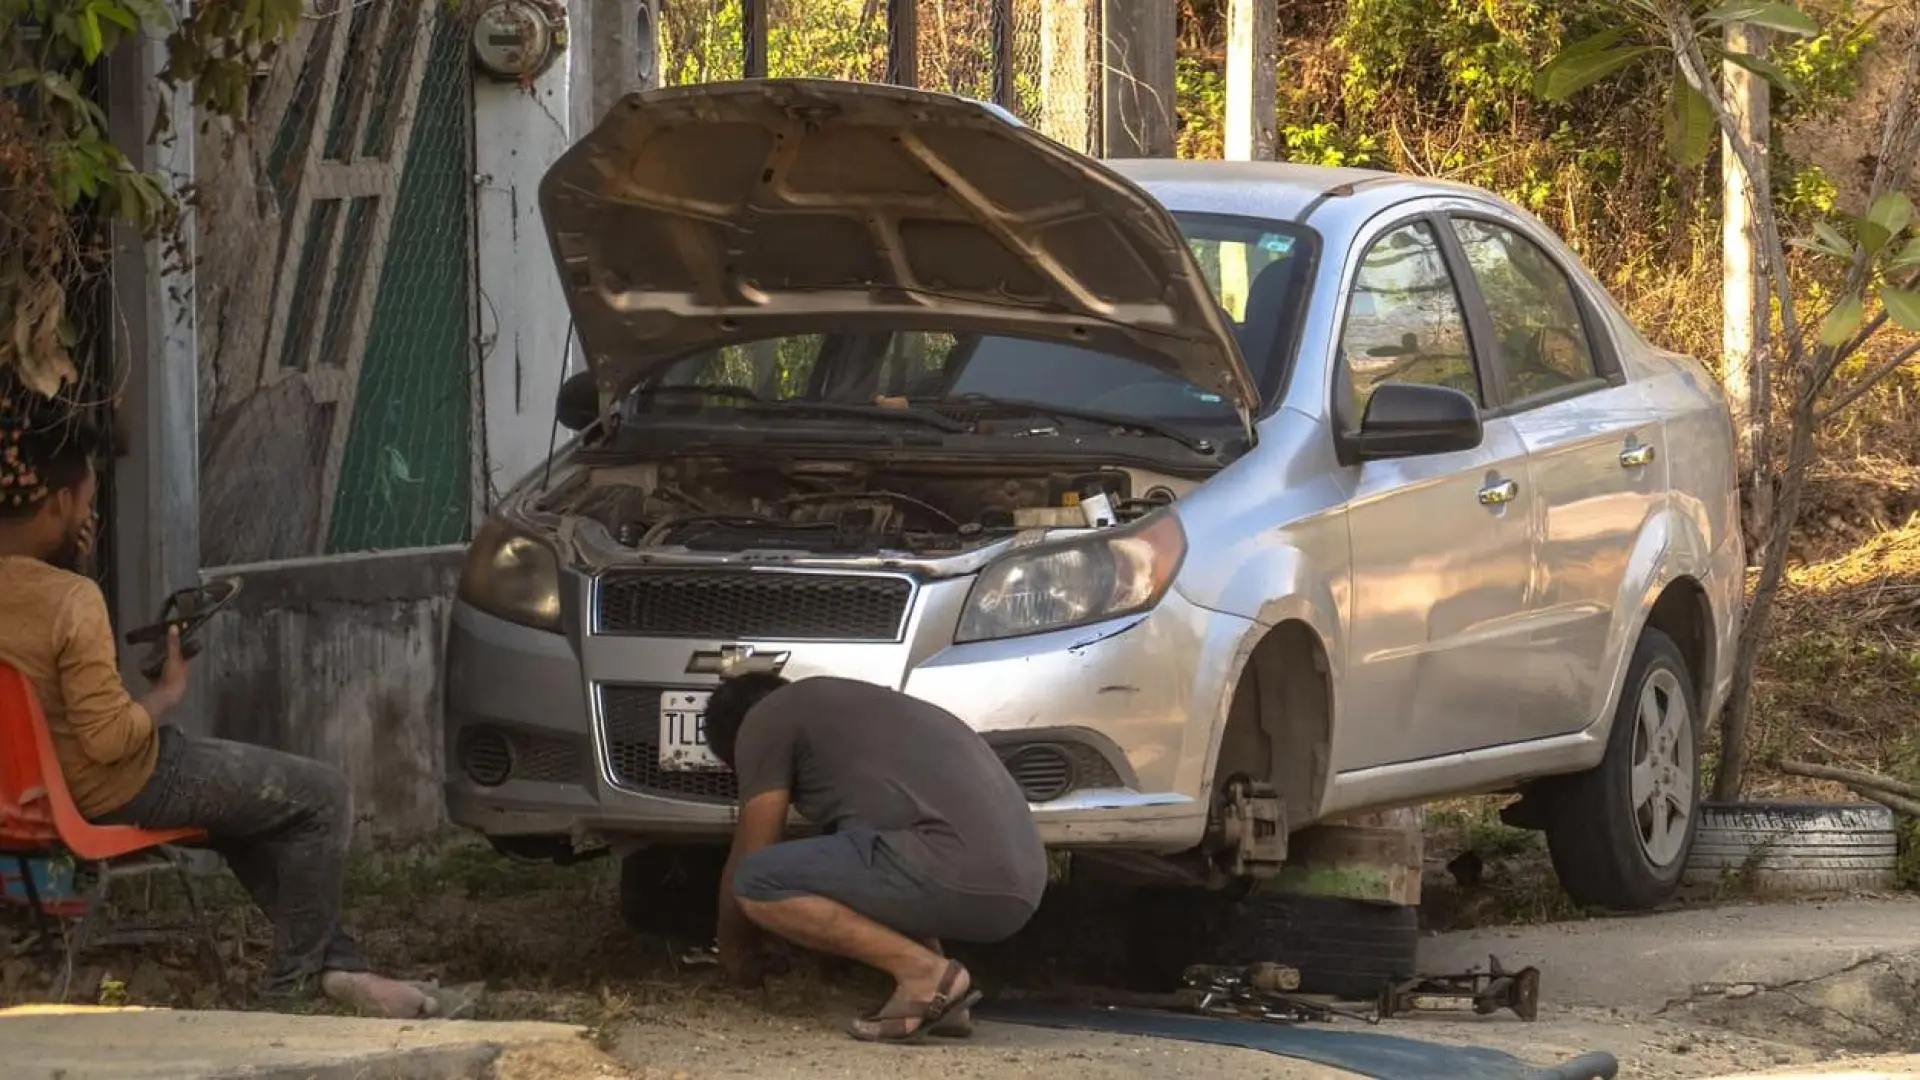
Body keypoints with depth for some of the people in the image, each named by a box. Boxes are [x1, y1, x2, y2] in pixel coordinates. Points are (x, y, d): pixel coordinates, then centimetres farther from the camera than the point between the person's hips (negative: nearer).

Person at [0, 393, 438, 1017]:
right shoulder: (70, 600, -30)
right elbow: (110, 736, -29)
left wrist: (70, 563, 2)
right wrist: (169, 692, -11)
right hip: (115, 793, -10)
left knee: (255, 800, 30)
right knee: (322, 796, 2)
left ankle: (332, 963, 29)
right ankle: (295, 976, 14)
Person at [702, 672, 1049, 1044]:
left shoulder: (765, 719, 10)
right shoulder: (853, 706, 33)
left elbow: (750, 862, 12)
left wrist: (732, 948, 29)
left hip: (955, 877, -9)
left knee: (759, 883, -5)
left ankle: (924, 973, -10)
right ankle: (944, 1000, 12)